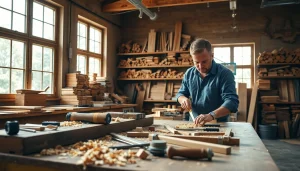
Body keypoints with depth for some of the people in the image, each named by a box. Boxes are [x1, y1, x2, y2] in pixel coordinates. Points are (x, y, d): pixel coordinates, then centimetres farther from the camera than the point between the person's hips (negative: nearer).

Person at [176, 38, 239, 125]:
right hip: (193, 124, 4)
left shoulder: (225, 73, -9)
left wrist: (211, 115, -34)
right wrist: (183, 99, -8)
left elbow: (232, 102, -18)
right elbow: (181, 93, 17)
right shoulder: (189, 73, 6)